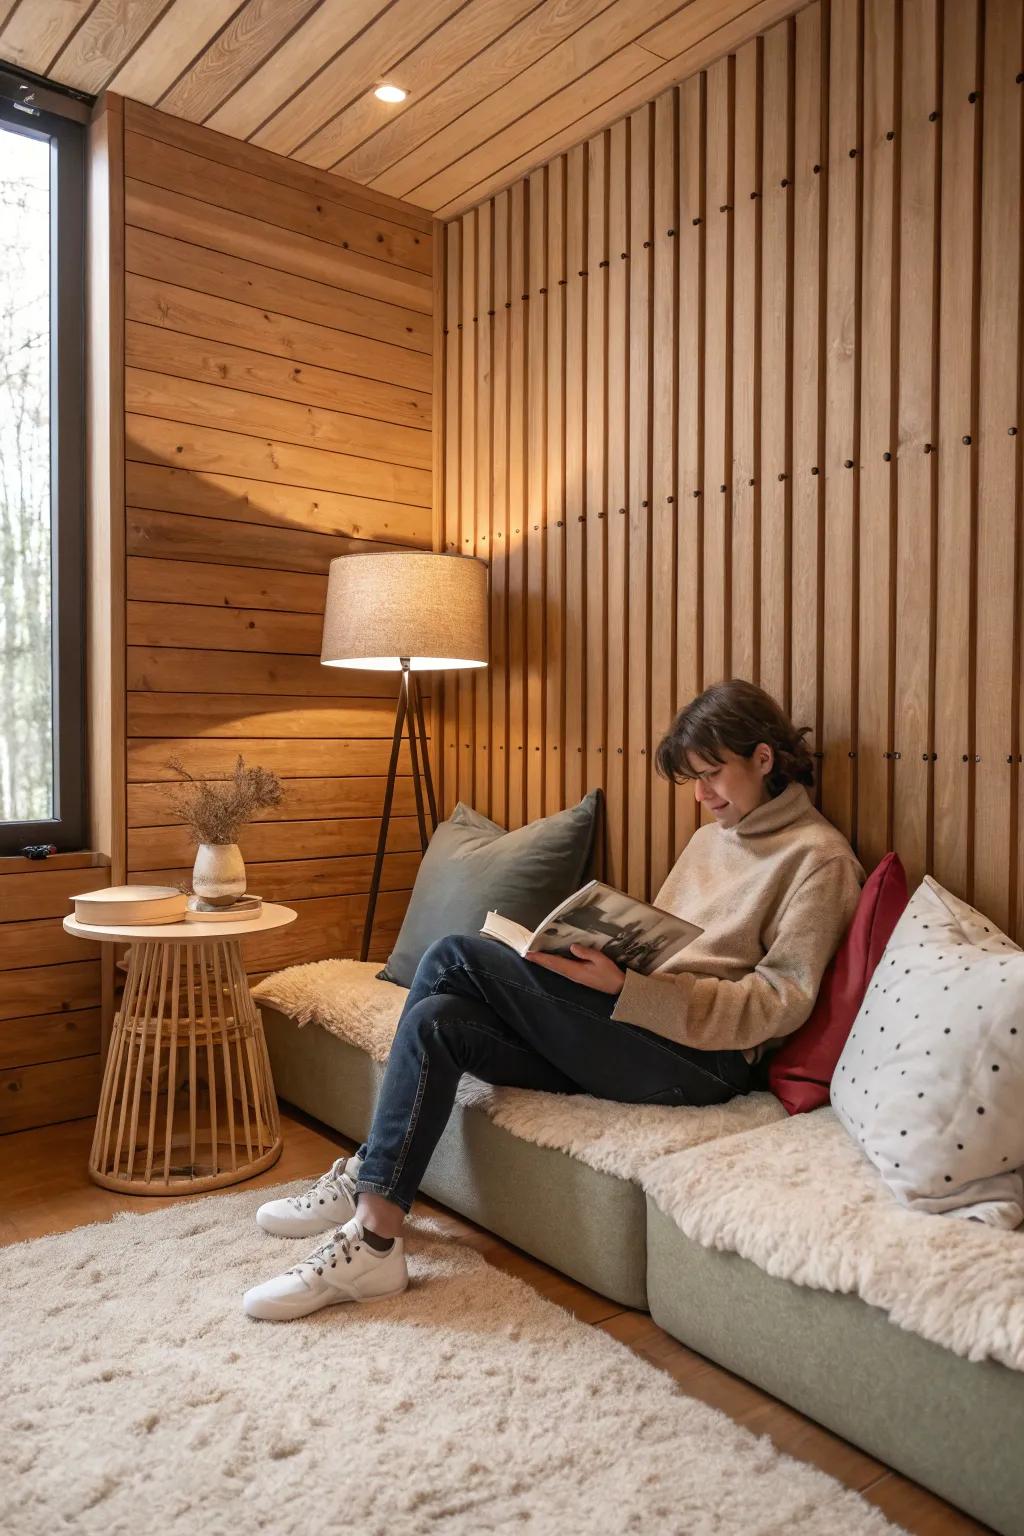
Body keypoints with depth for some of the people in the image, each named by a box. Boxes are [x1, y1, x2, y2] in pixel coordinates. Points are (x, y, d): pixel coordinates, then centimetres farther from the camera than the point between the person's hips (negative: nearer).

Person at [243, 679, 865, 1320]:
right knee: (438, 1020, -15)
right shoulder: (713, 836, 22)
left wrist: (624, 988, -21)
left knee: (454, 956, -16)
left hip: (703, 1061, -8)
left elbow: (781, 1003, -13)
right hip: (640, 1031, 8)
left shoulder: (819, 857, -4)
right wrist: (604, 958, -2)